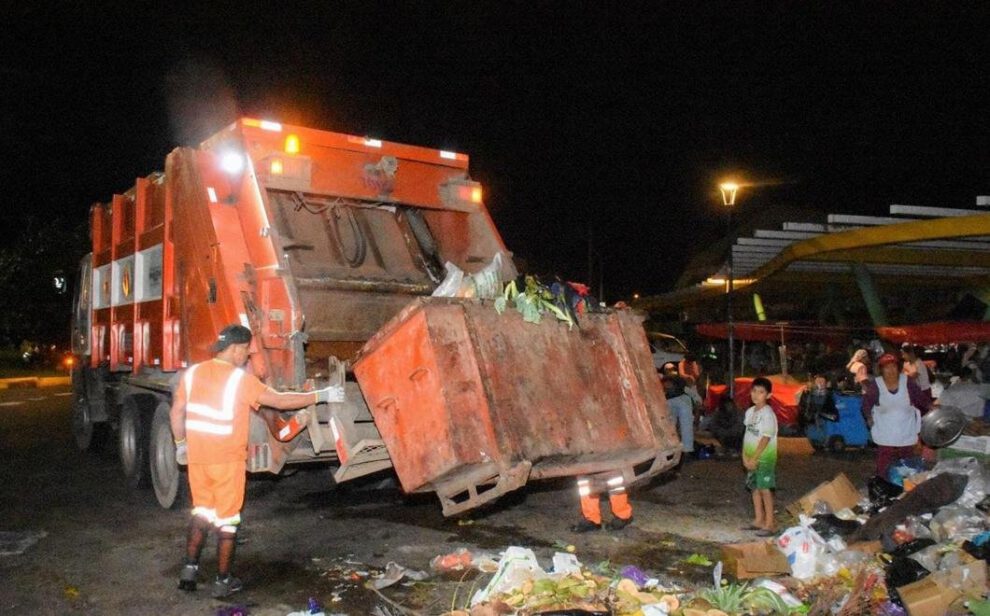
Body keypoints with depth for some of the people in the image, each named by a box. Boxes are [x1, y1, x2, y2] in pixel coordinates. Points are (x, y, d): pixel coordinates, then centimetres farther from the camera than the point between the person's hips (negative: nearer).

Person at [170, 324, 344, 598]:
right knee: (227, 519, 7)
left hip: (197, 458, 6)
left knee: (201, 512, 22)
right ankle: (223, 581, 15)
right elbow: (281, 401, -15)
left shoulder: (193, 373, 2)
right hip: (227, 461, -5)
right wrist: (321, 396, -9)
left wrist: (180, 443, 22)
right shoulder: (240, 379, -15)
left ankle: (189, 569, 21)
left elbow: (176, 412, 7)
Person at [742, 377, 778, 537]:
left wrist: (754, 458, -17)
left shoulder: (767, 413, -16)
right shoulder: (750, 411, 8)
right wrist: (745, 456, 4)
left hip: (765, 458, -8)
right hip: (752, 458, 8)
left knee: (765, 489, -6)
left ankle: (770, 524, 0)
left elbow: (765, 438, -19)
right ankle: (759, 520, 23)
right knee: (755, 487, 13)